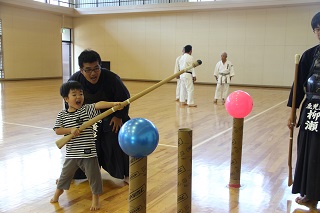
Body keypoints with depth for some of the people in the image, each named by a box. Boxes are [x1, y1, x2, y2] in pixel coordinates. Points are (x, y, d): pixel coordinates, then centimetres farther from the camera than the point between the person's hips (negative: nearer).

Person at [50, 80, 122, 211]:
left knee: (93, 175, 6)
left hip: (88, 152, -2)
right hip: (71, 153, 2)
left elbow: (99, 104, -22)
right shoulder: (62, 115, 1)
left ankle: (95, 197, 28)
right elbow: (57, 130, -5)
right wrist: (70, 130, -21)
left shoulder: (87, 109, -6)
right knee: (66, 173, 21)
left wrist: (114, 103, -37)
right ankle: (59, 190, 50)